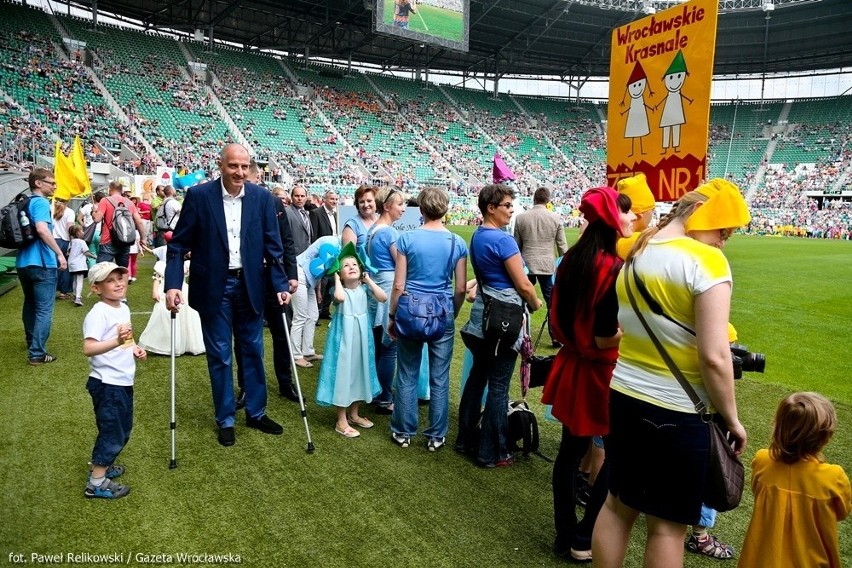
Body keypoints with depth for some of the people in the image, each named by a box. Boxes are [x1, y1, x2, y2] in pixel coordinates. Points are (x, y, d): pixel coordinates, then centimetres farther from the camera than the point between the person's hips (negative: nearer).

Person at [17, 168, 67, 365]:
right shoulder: (41, 202, -12)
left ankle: (31, 343, 38)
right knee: (44, 309, -4)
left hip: (23, 262, 9)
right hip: (41, 263, -9)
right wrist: (60, 254, -25)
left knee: (30, 304, 23)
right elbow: (42, 229, -28)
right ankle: (37, 353, -4)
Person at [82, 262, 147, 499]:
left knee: (123, 430, 20)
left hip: (123, 381, 9)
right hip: (106, 383, -9)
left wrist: (134, 348, 5)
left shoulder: (123, 308, 7)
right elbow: (88, 348, -31)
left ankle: (102, 464, 39)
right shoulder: (98, 313, -20)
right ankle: (97, 483, 12)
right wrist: (117, 341, -45)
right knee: (112, 432, -1)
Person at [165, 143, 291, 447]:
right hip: (213, 287, -2)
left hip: (249, 285, 2)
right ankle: (225, 420, 24)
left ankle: (256, 413, 29)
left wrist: (281, 285, -7)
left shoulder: (262, 198, -3)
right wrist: (173, 284, -17)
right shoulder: (198, 195, -9)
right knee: (219, 355, 8)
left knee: (253, 351, 13)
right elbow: (179, 244, -7)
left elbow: (272, 245, 0)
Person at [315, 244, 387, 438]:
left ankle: (354, 414, 34)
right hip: (344, 338, -5)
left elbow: (383, 298, -14)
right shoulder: (340, 290, -13)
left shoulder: (364, 288, -1)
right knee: (344, 373, 0)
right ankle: (341, 422, 11)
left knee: (359, 372, 15)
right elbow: (340, 298, -38)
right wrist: (336, 278, -22)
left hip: (361, 337, 5)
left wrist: (368, 280, -10)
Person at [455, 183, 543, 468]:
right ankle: (492, 453, 11)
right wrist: (535, 304, 3)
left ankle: (466, 439, 29)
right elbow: (523, 285, -15)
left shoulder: (477, 236, 9)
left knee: (478, 375, 17)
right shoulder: (503, 240, -18)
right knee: (498, 386, 0)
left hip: (483, 315, 9)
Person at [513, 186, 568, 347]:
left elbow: (517, 245, 7)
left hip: (526, 265, 1)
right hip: (547, 265, -1)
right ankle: (555, 336, 8)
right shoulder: (555, 218, -2)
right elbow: (562, 245, 1)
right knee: (552, 302, 7)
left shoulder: (521, 217, 1)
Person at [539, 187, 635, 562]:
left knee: (570, 451, 18)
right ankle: (585, 540, 27)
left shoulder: (573, 258, 2)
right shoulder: (613, 268, -22)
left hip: (572, 366, 8)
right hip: (601, 373, -8)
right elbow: (605, 338, -23)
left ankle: (565, 536, 34)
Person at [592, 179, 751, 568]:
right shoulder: (707, 261, -18)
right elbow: (714, 357, -21)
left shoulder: (634, 253, 4)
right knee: (668, 525, 12)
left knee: (618, 503, 21)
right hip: (675, 412, -6)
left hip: (621, 396, 7)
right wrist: (731, 418, -8)